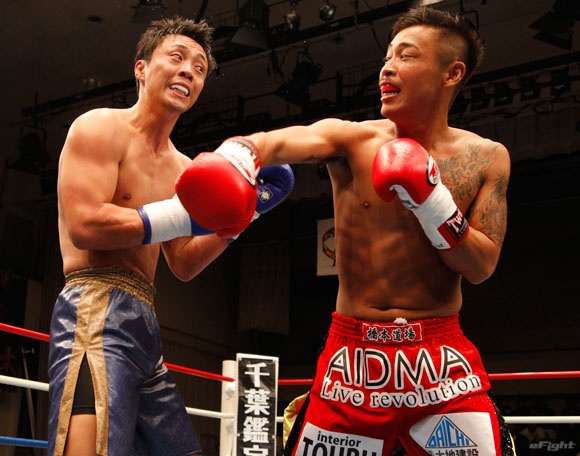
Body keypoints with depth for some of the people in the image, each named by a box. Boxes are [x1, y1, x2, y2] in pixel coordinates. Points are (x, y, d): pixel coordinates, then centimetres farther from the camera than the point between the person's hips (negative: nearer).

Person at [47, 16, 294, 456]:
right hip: (95, 311, -8)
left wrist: (241, 212, 7)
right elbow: (83, 226, -15)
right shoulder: (100, 127, -1)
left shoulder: (183, 168, 20)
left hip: (144, 325, 9)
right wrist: (182, 217, -17)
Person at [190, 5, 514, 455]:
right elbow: (279, 142, -23)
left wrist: (429, 199, -17)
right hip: (352, 355, 0)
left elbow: (482, 266, -3)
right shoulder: (351, 139, -3)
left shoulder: (486, 158, 3)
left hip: (443, 358, 1)